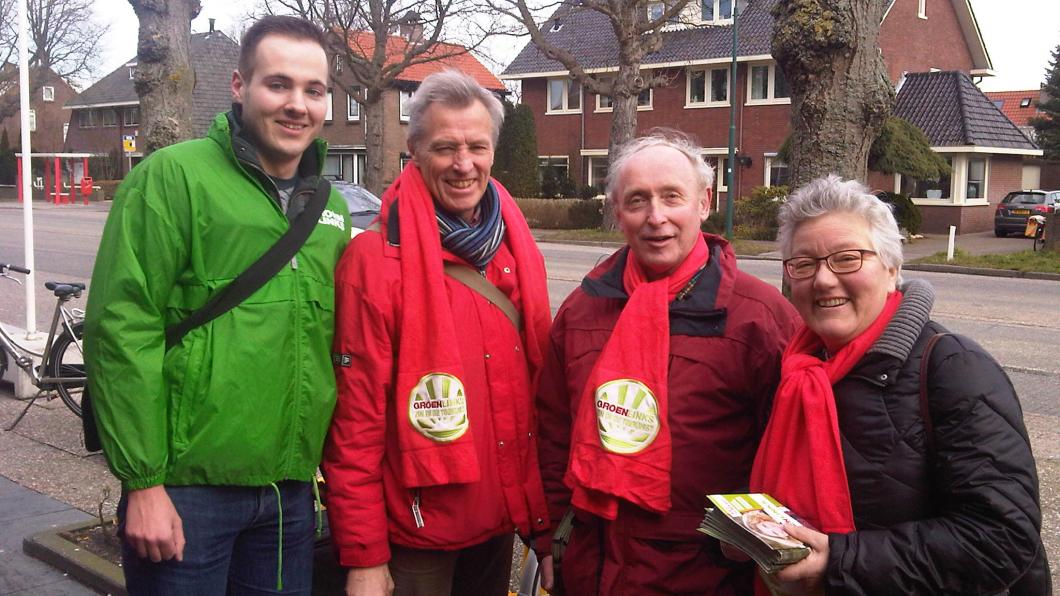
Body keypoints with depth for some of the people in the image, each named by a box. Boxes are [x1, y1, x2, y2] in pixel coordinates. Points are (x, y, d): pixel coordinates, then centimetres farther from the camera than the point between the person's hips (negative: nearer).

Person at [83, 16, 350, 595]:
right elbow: (121, 329, -13)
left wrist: (326, 466, 14)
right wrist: (142, 481, -15)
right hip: (186, 490, -5)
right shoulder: (173, 176, -8)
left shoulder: (331, 210, 11)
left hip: (293, 492, 6)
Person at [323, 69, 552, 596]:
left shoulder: (516, 249, 3)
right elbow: (355, 419, -15)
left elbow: (536, 384, 10)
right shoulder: (376, 260, -15)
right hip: (416, 530, -5)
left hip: (501, 522, 6)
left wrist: (540, 511, 10)